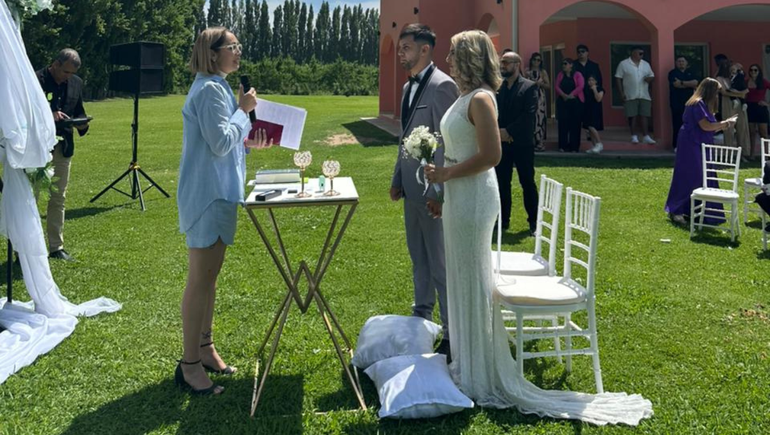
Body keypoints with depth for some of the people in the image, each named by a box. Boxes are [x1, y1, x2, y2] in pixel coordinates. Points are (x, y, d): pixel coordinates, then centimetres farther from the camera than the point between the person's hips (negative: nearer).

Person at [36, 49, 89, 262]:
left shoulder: (76, 83, 7)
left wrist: (81, 124, -7)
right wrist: (49, 116, -27)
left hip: (63, 148, 5)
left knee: (58, 198, 9)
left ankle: (56, 247, 16)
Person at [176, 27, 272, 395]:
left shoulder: (217, 87, 17)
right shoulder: (210, 90, -16)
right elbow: (220, 143, -22)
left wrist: (248, 142, 8)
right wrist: (244, 110, -12)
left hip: (217, 192, 10)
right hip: (207, 195, -10)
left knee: (209, 274, 16)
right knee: (201, 278, -5)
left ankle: (205, 347, 27)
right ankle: (190, 364, 3)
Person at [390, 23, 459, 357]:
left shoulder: (442, 85, -15)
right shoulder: (409, 87, 14)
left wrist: (437, 192, -22)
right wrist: (397, 180, 17)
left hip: (432, 191, -9)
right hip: (411, 188, 9)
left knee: (440, 263, -3)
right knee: (418, 258, 18)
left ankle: (452, 333, 6)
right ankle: (422, 316, 32)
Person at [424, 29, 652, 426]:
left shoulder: (480, 99, -16)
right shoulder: (465, 96, 12)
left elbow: (491, 155, -24)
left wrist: (447, 173, -17)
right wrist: (443, 192, 19)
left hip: (473, 198, -10)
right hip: (459, 196, 10)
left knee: (473, 281, 0)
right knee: (462, 280, 17)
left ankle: (481, 377, 15)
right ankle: (469, 365, 31)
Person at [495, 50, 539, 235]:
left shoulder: (529, 87, -4)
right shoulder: (497, 87, 10)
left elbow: (529, 115, -13)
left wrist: (509, 132, -17)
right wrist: (498, 131, -11)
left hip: (522, 143, -4)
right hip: (501, 142, 4)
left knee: (527, 183, 1)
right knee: (501, 183, 8)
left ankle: (534, 222, 9)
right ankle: (503, 219, 18)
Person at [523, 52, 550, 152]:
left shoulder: (543, 72, 7)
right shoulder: (526, 71, 9)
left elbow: (548, 86, 3)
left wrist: (539, 83, -10)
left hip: (540, 98, -1)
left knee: (539, 119, -5)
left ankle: (540, 144, -4)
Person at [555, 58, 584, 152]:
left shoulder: (577, 75, 2)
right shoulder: (560, 75, 13)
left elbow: (580, 86, -11)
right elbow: (557, 87, 2)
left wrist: (570, 95, -17)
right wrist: (563, 95, -14)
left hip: (575, 102, -3)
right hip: (562, 101, 3)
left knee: (575, 124, -3)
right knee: (563, 123, -2)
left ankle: (574, 147, 0)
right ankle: (563, 146, 1)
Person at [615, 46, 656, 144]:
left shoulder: (646, 64, 12)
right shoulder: (624, 64, -3)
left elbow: (652, 76, 18)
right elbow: (618, 79, -4)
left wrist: (650, 78, -8)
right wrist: (621, 93, -11)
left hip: (644, 95, 4)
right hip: (630, 96, -3)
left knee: (644, 116, 1)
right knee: (632, 116, -1)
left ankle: (646, 136, 3)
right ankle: (633, 136, 8)